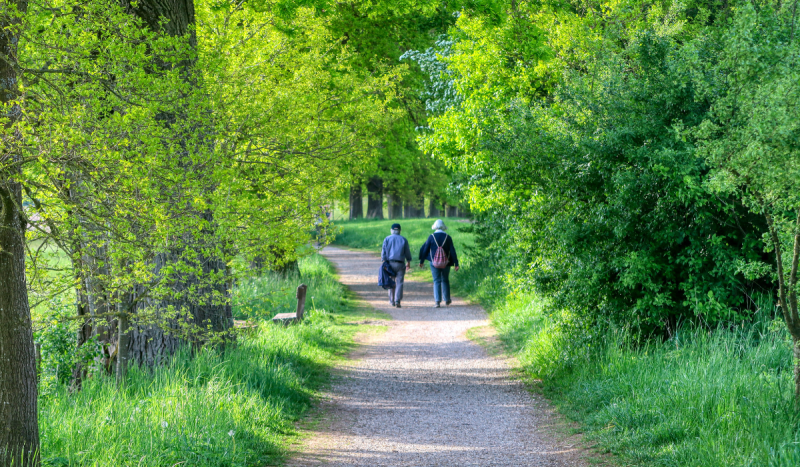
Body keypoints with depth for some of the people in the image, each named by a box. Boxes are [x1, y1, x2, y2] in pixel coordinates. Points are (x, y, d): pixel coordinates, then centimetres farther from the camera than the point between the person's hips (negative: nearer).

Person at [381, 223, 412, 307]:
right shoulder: (403, 239, 2)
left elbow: (383, 252, -1)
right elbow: (407, 252, 7)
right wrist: (408, 262, 18)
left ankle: (392, 300, 18)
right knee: (399, 283, -2)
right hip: (400, 264, -1)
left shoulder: (387, 239, 2)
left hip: (390, 263, 1)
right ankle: (397, 300, -15)